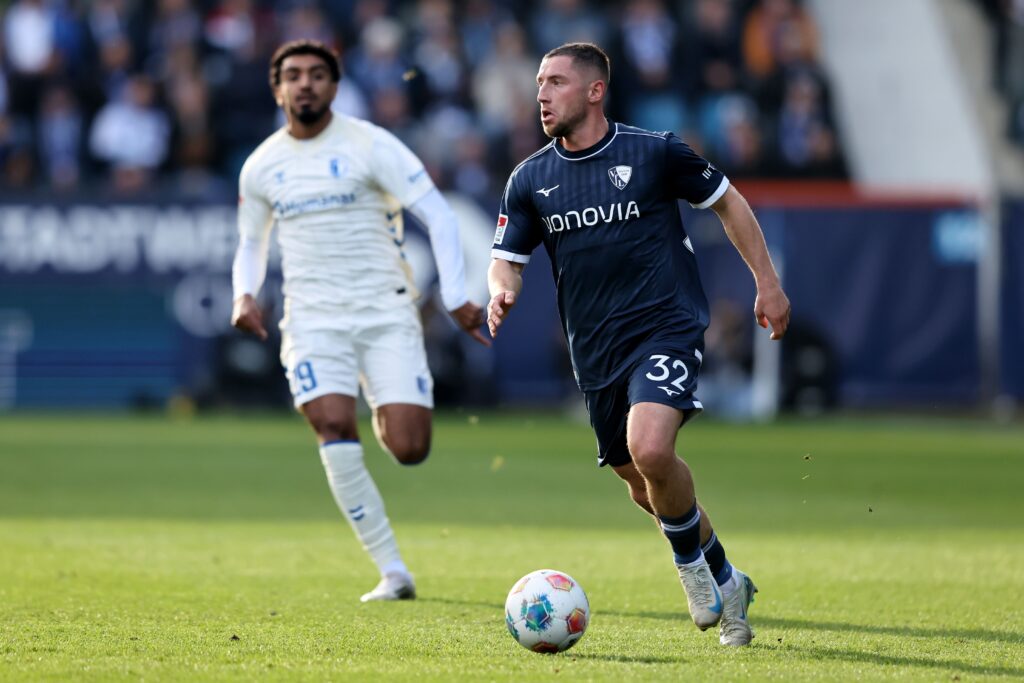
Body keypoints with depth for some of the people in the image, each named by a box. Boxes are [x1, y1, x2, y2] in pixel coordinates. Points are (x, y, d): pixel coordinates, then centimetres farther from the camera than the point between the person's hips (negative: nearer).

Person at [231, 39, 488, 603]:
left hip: (386, 312, -2)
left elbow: (438, 216, -7)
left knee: (408, 450, -10)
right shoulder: (261, 166, 8)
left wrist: (455, 298, -17)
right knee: (334, 429, -22)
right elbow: (251, 244, 23)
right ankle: (392, 572, -15)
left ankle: (386, 420, 31)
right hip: (314, 318, 2)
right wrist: (245, 294, 1)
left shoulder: (369, 146, -5)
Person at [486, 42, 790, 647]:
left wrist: (768, 283, 7)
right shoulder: (530, 180, 4)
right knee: (645, 486, 12)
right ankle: (725, 583, 35)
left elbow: (727, 202, 8)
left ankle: (692, 561, -1)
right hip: (596, 353, 5)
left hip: (667, 330, -5)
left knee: (650, 450, -28)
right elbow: (508, 258, 10)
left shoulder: (655, 153, -5)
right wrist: (501, 291, -15)